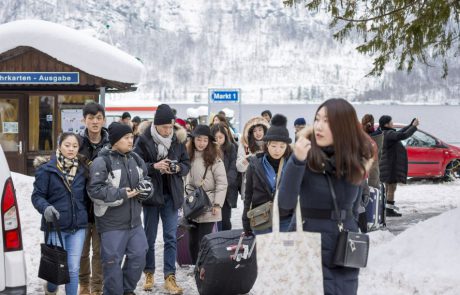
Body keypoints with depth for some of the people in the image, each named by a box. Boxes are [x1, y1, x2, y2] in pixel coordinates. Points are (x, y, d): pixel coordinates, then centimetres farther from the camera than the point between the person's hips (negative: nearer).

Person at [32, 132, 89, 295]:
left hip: (78, 226, 3)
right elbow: (37, 195, -6)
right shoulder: (47, 169, -7)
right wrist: (45, 208, -23)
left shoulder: (82, 169, 5)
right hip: (56, 226, -3)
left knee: (73, 268, 5)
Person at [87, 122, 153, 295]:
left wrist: (144, 188, -6)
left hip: (134, 221, 7)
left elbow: (145, 180, 18)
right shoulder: (102, 162, -14)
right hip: (112, 223, -7)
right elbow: (95, 190, -19)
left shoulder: (135, 159, 8)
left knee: (139, 256, 11)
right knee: (113, 262, -1)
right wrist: (121, 194, -20)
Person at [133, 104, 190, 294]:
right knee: (150, 236, 10)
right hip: (152, 193, -2)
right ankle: (149, 273, 24)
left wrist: (178, 168, -15)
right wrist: (155, 166, -22)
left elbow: (187, 164, 6)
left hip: (171, 194, 2)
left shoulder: (178, 139, -1)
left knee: (171, 237, 1)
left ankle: (170, 277, 4)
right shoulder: (144, 140, -10)